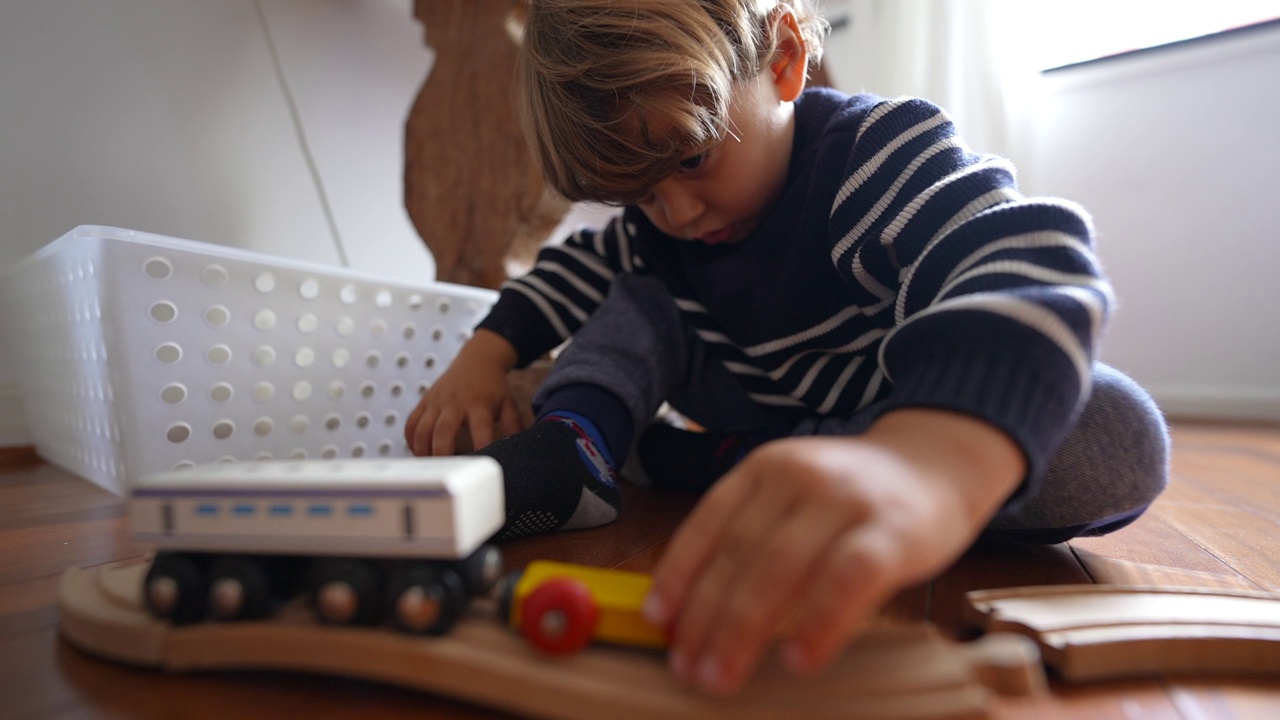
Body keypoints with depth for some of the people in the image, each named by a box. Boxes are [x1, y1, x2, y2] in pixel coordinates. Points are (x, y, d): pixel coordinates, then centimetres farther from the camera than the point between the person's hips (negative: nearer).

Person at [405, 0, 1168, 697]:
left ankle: (727, 464, -30)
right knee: (639, 296, -1)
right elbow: (580, 267, 8)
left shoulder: (884, 150, -26)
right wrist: (488, 353, -11)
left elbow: (1031, 269, -44)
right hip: (767, 423, 4)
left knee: (1121, 438, -32)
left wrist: (930, 464, -67)